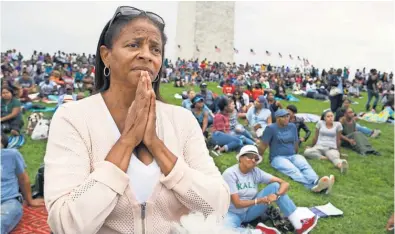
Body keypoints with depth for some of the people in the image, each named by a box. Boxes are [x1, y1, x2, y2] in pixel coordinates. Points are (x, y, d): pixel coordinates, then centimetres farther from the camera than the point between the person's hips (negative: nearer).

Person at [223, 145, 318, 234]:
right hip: (233, 213, -4)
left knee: (275, 186, -13)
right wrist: (261, 200, -27)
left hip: (250, 210, 4)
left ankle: (298, 224, -16)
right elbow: (237, 203, -22)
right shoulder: (230, 174, -20)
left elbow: (285, 183, -11)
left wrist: (277, 195, -31)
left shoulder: (256, 172, -7)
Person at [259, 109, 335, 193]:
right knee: (293, 171, -34)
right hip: (278, 158, -5)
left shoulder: (292, 126, 12)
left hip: (293, 156, 5)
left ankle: (316, 182, -59)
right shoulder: (271, 128, -6)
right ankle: (313, 185, -62)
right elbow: (264, 145, 1)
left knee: (305, 166, -29)